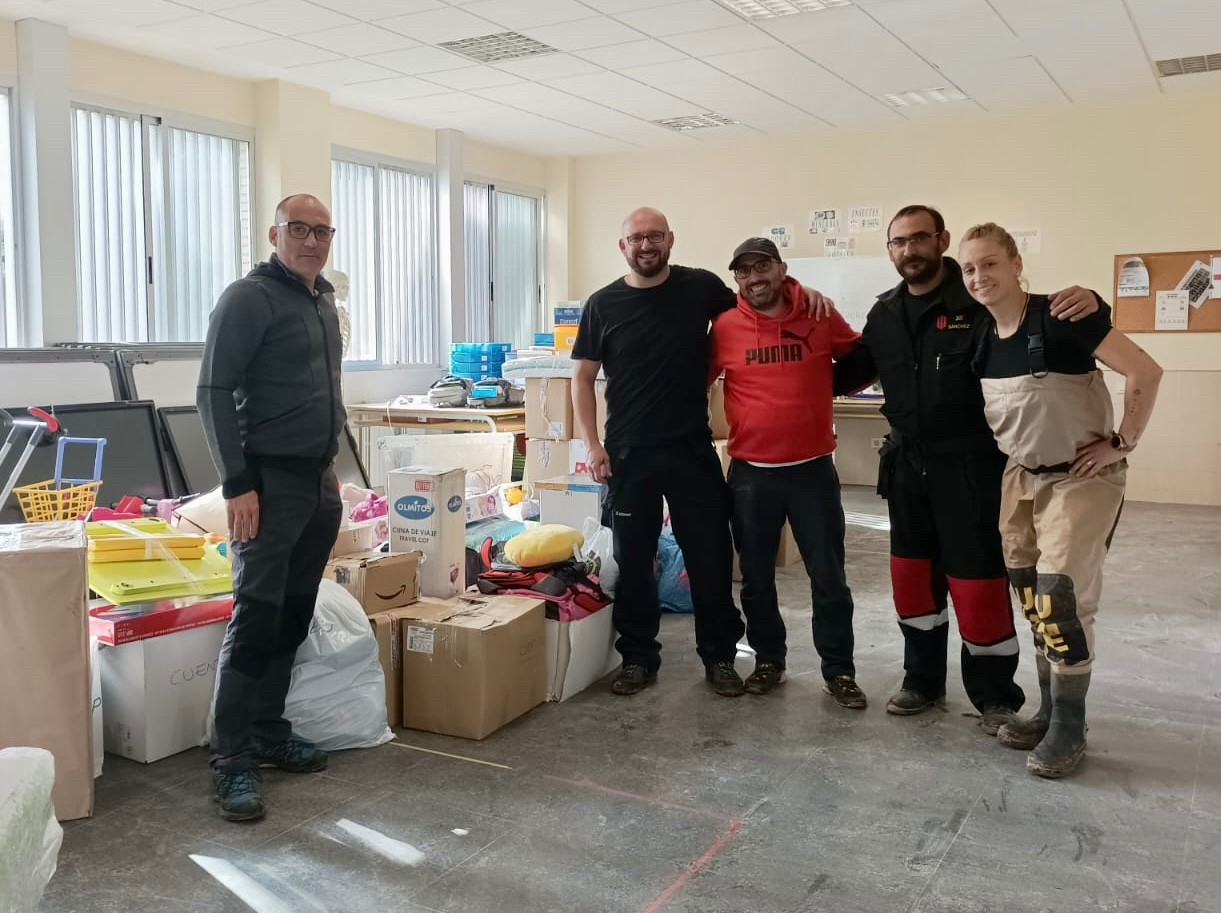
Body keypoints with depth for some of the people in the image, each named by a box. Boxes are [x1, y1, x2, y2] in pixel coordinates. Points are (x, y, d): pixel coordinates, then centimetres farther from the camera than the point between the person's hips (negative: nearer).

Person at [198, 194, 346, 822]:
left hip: (318, 484, 8)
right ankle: (232, 761, 1)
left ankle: (269, 734, 23)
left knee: (293, 618, 12)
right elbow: (214, 394, -13)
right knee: (256, 619, -7)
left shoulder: (325, 301, 16)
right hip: (269, 484, -8)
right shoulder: (248, 299, -9)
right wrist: (237, 484, -18)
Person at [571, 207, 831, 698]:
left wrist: (799, 292, -2)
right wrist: (593, 445, -4)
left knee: (711, 556, 6)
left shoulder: (700, 286, 1)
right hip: (629, 454, 0)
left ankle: (720, 656, 22)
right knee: (632, 558, 8)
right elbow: (582, 378, 4)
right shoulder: (603, 304, 0)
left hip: (693, 450, 0)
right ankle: (638, 656, 23)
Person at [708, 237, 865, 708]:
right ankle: (768, 660, 31)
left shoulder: (821, 318, -2)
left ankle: (839, 670, 21)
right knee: (756, 576, 13)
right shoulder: (724, 327, -3)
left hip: (813, 469, 0)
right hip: (750, 473, 1)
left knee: (828, 576, 6)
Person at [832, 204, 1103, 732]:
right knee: (912, 575, 13)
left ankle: (995, 697, 17)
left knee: (976, 578, -1)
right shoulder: (885, 313, 7)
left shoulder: (981, 300, -10)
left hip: (970, 462, -5)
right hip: (907, 463, 6)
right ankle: (923, 680, 31)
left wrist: (1086, 302, -31)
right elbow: (852, 371, 18)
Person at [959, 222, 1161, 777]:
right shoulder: (981, 338, -1)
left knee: (1061, 599, -8)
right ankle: (1049, 712, 25)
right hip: (1022, 478, 7)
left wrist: (1122, 444, -17)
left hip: (1082, 478, -6)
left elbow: (1145, 372, -22)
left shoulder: (1059, 318, -20)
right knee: (1033, 601, 10)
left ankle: (1069, 729, 7)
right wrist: (1014, 444, 8)